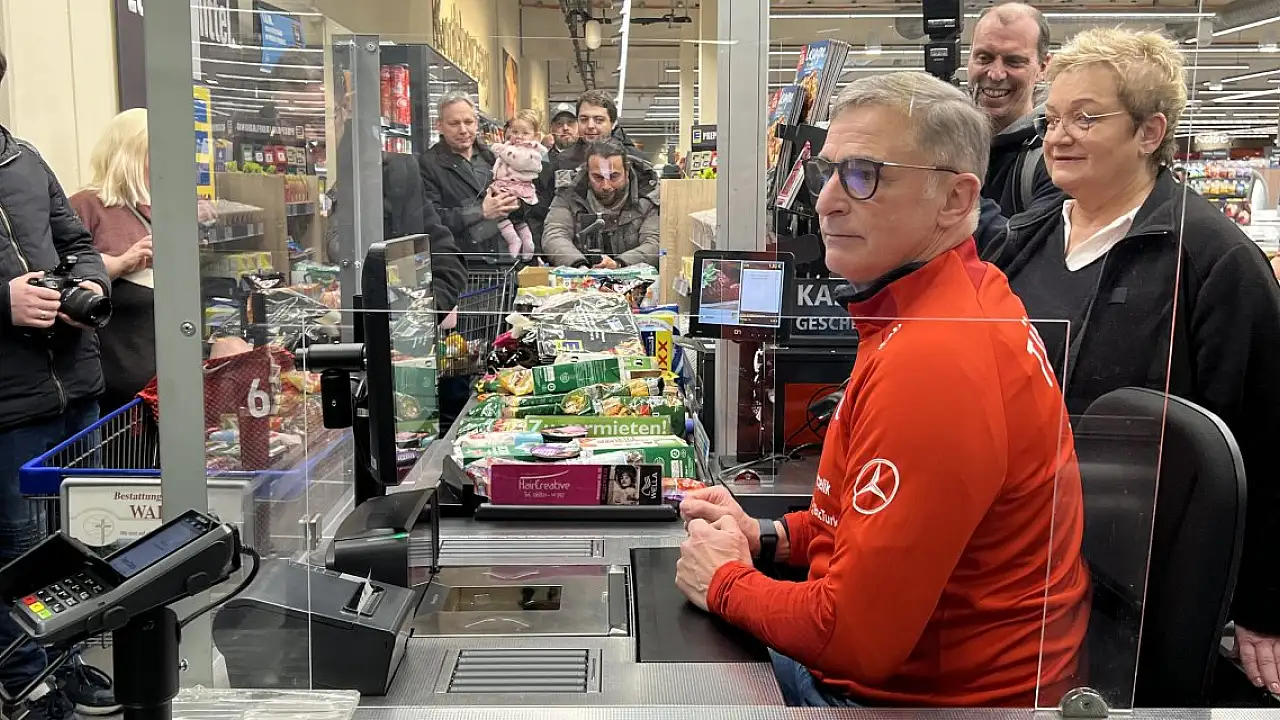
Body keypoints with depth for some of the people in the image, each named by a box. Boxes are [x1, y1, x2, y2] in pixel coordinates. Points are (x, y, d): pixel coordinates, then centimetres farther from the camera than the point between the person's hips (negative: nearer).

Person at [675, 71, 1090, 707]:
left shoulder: (931, 361, -29)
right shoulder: (973, 298, 3)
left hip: (933, 696, -8)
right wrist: (769, 536, 4)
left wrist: (725, 581, -10)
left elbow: (858, 636, -26)